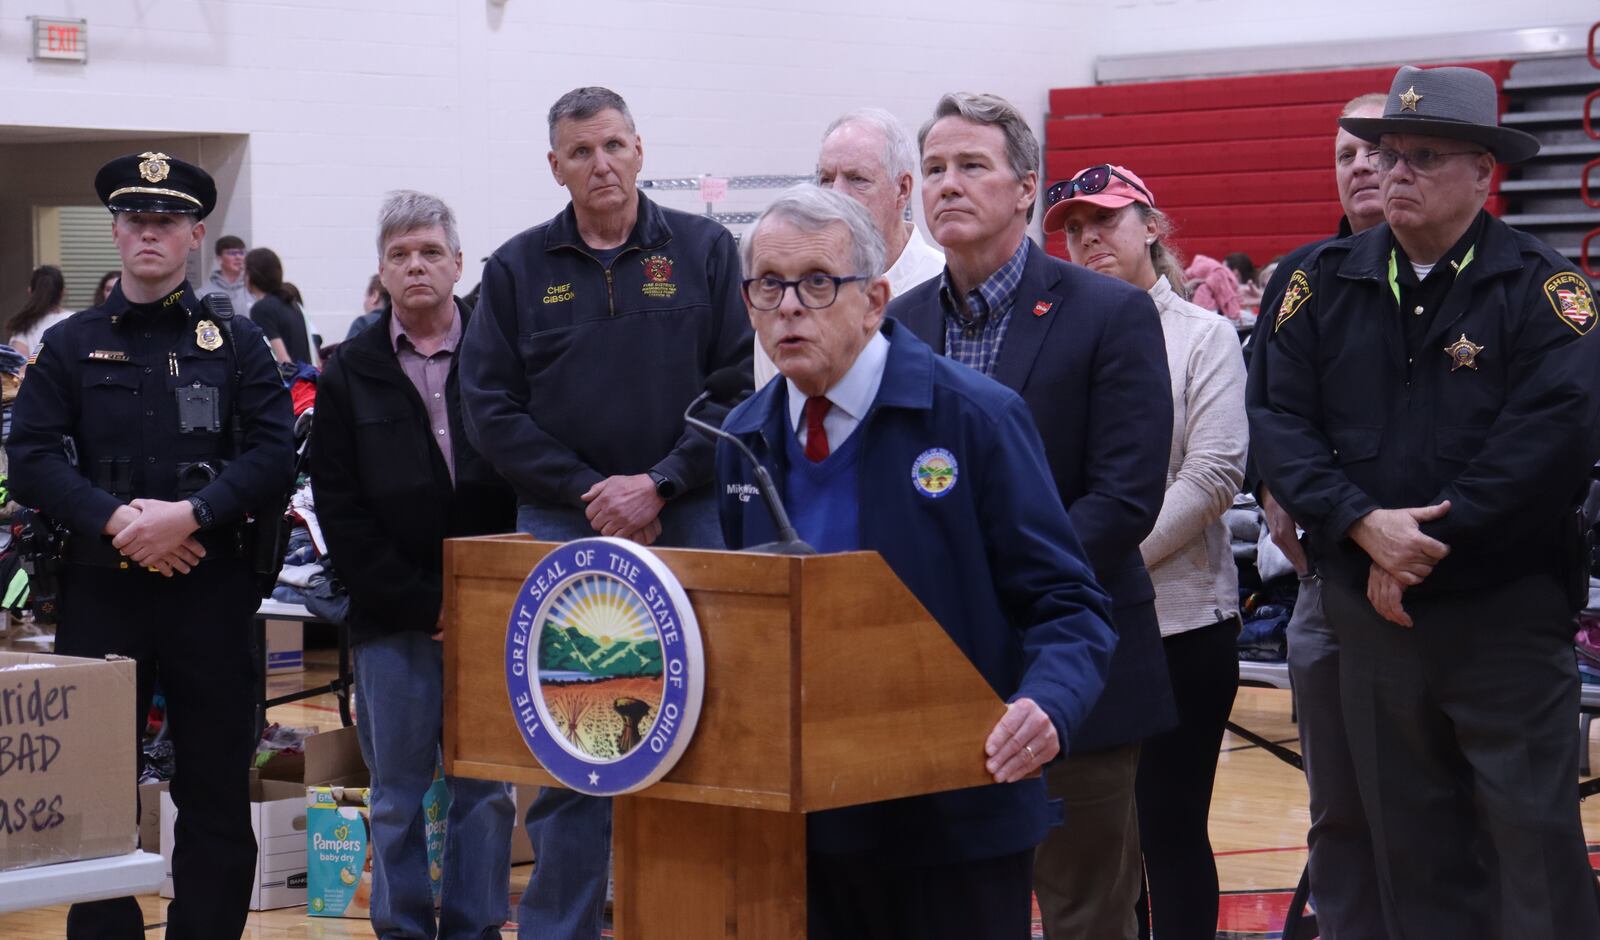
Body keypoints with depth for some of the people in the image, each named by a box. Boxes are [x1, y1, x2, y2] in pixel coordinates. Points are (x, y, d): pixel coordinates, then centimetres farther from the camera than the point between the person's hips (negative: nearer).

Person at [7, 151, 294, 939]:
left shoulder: (236, 343, 8)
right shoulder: (70, 346, 9)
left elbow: (274, 455, -2)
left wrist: (190, 514, -17)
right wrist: (116, 520, -16)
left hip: (210, 586, 0)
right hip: (99, 587, 0)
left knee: (217, 786, 4)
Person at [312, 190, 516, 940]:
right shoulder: (350, 376, 8)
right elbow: (340, 510, 3)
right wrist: (420, 603, -6)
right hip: (392, 621, 1)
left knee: (486, 788, 4)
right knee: (397, 795, 5)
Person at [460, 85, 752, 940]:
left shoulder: (705, 252, 5)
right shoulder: (517, 269, 7)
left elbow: (736, 391, -1)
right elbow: (491, 412, 2)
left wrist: (658, 486, -11)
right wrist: (590, 495, -7)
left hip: (686, 523, 0)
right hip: (560, 529, 1)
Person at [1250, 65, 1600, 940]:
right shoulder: (1324, 284, 4)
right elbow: (1280, 421, -1)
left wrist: (1425, 544, -17)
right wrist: (1364, 525, -16)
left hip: (1508, 612, -3)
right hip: (1371, 610, 4)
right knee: (1412, 847, 11)